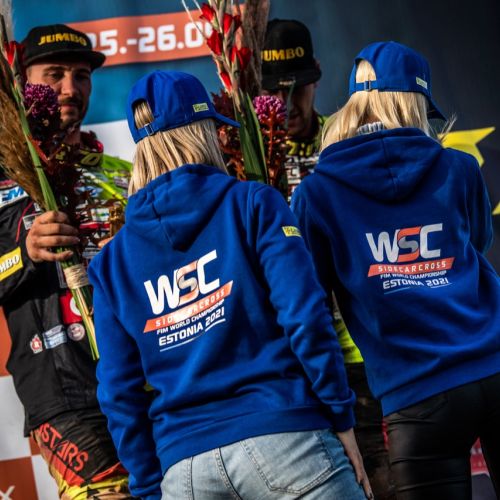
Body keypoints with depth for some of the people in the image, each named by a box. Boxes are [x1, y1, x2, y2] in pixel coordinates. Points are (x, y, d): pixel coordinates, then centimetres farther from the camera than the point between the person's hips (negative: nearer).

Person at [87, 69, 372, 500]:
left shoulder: (112, 261, 14)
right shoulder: (252, 204, 3)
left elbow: (119, 393, 11)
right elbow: (305, 315, -7)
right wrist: (342, 420, -1)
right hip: (282, 436, -4)